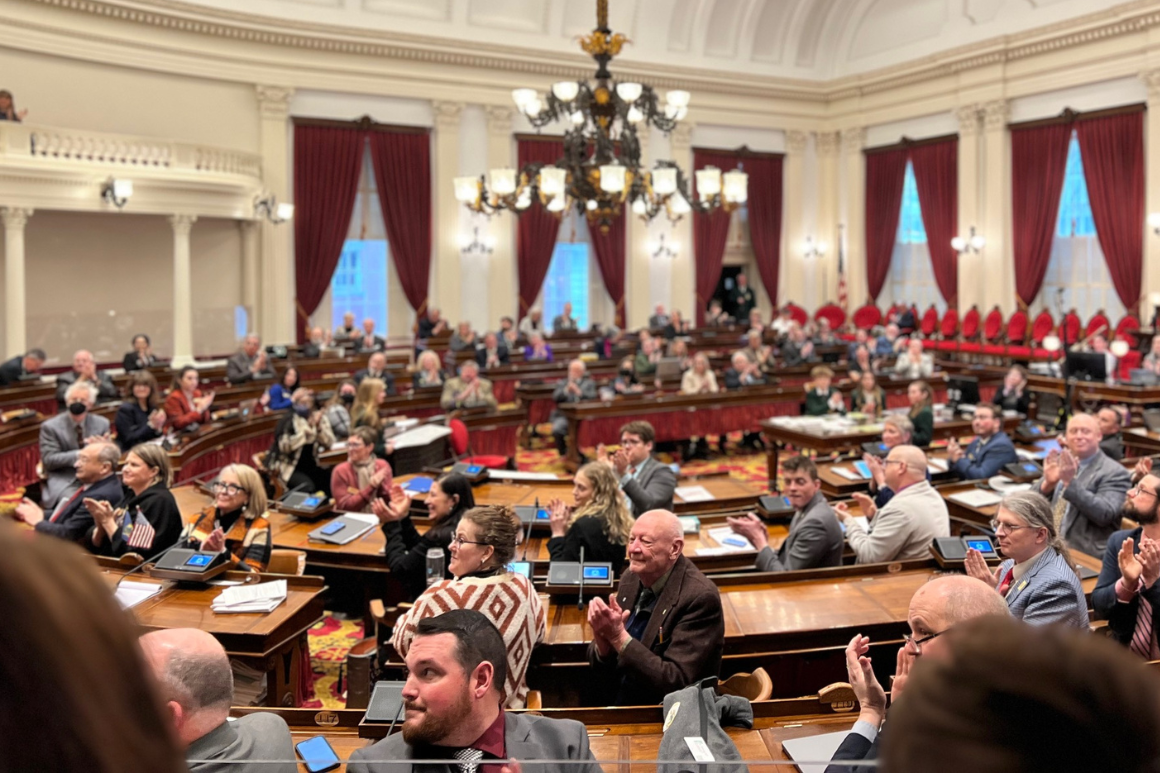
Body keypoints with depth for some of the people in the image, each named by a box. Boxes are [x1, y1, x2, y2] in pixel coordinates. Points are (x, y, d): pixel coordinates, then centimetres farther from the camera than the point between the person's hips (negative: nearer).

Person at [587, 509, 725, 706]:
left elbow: (675, 683, -20)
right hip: (618, 703, 6)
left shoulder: (700, 596, -17)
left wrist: (619, 636, -24)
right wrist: (602, 638, -15)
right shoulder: (630, 579, 1)